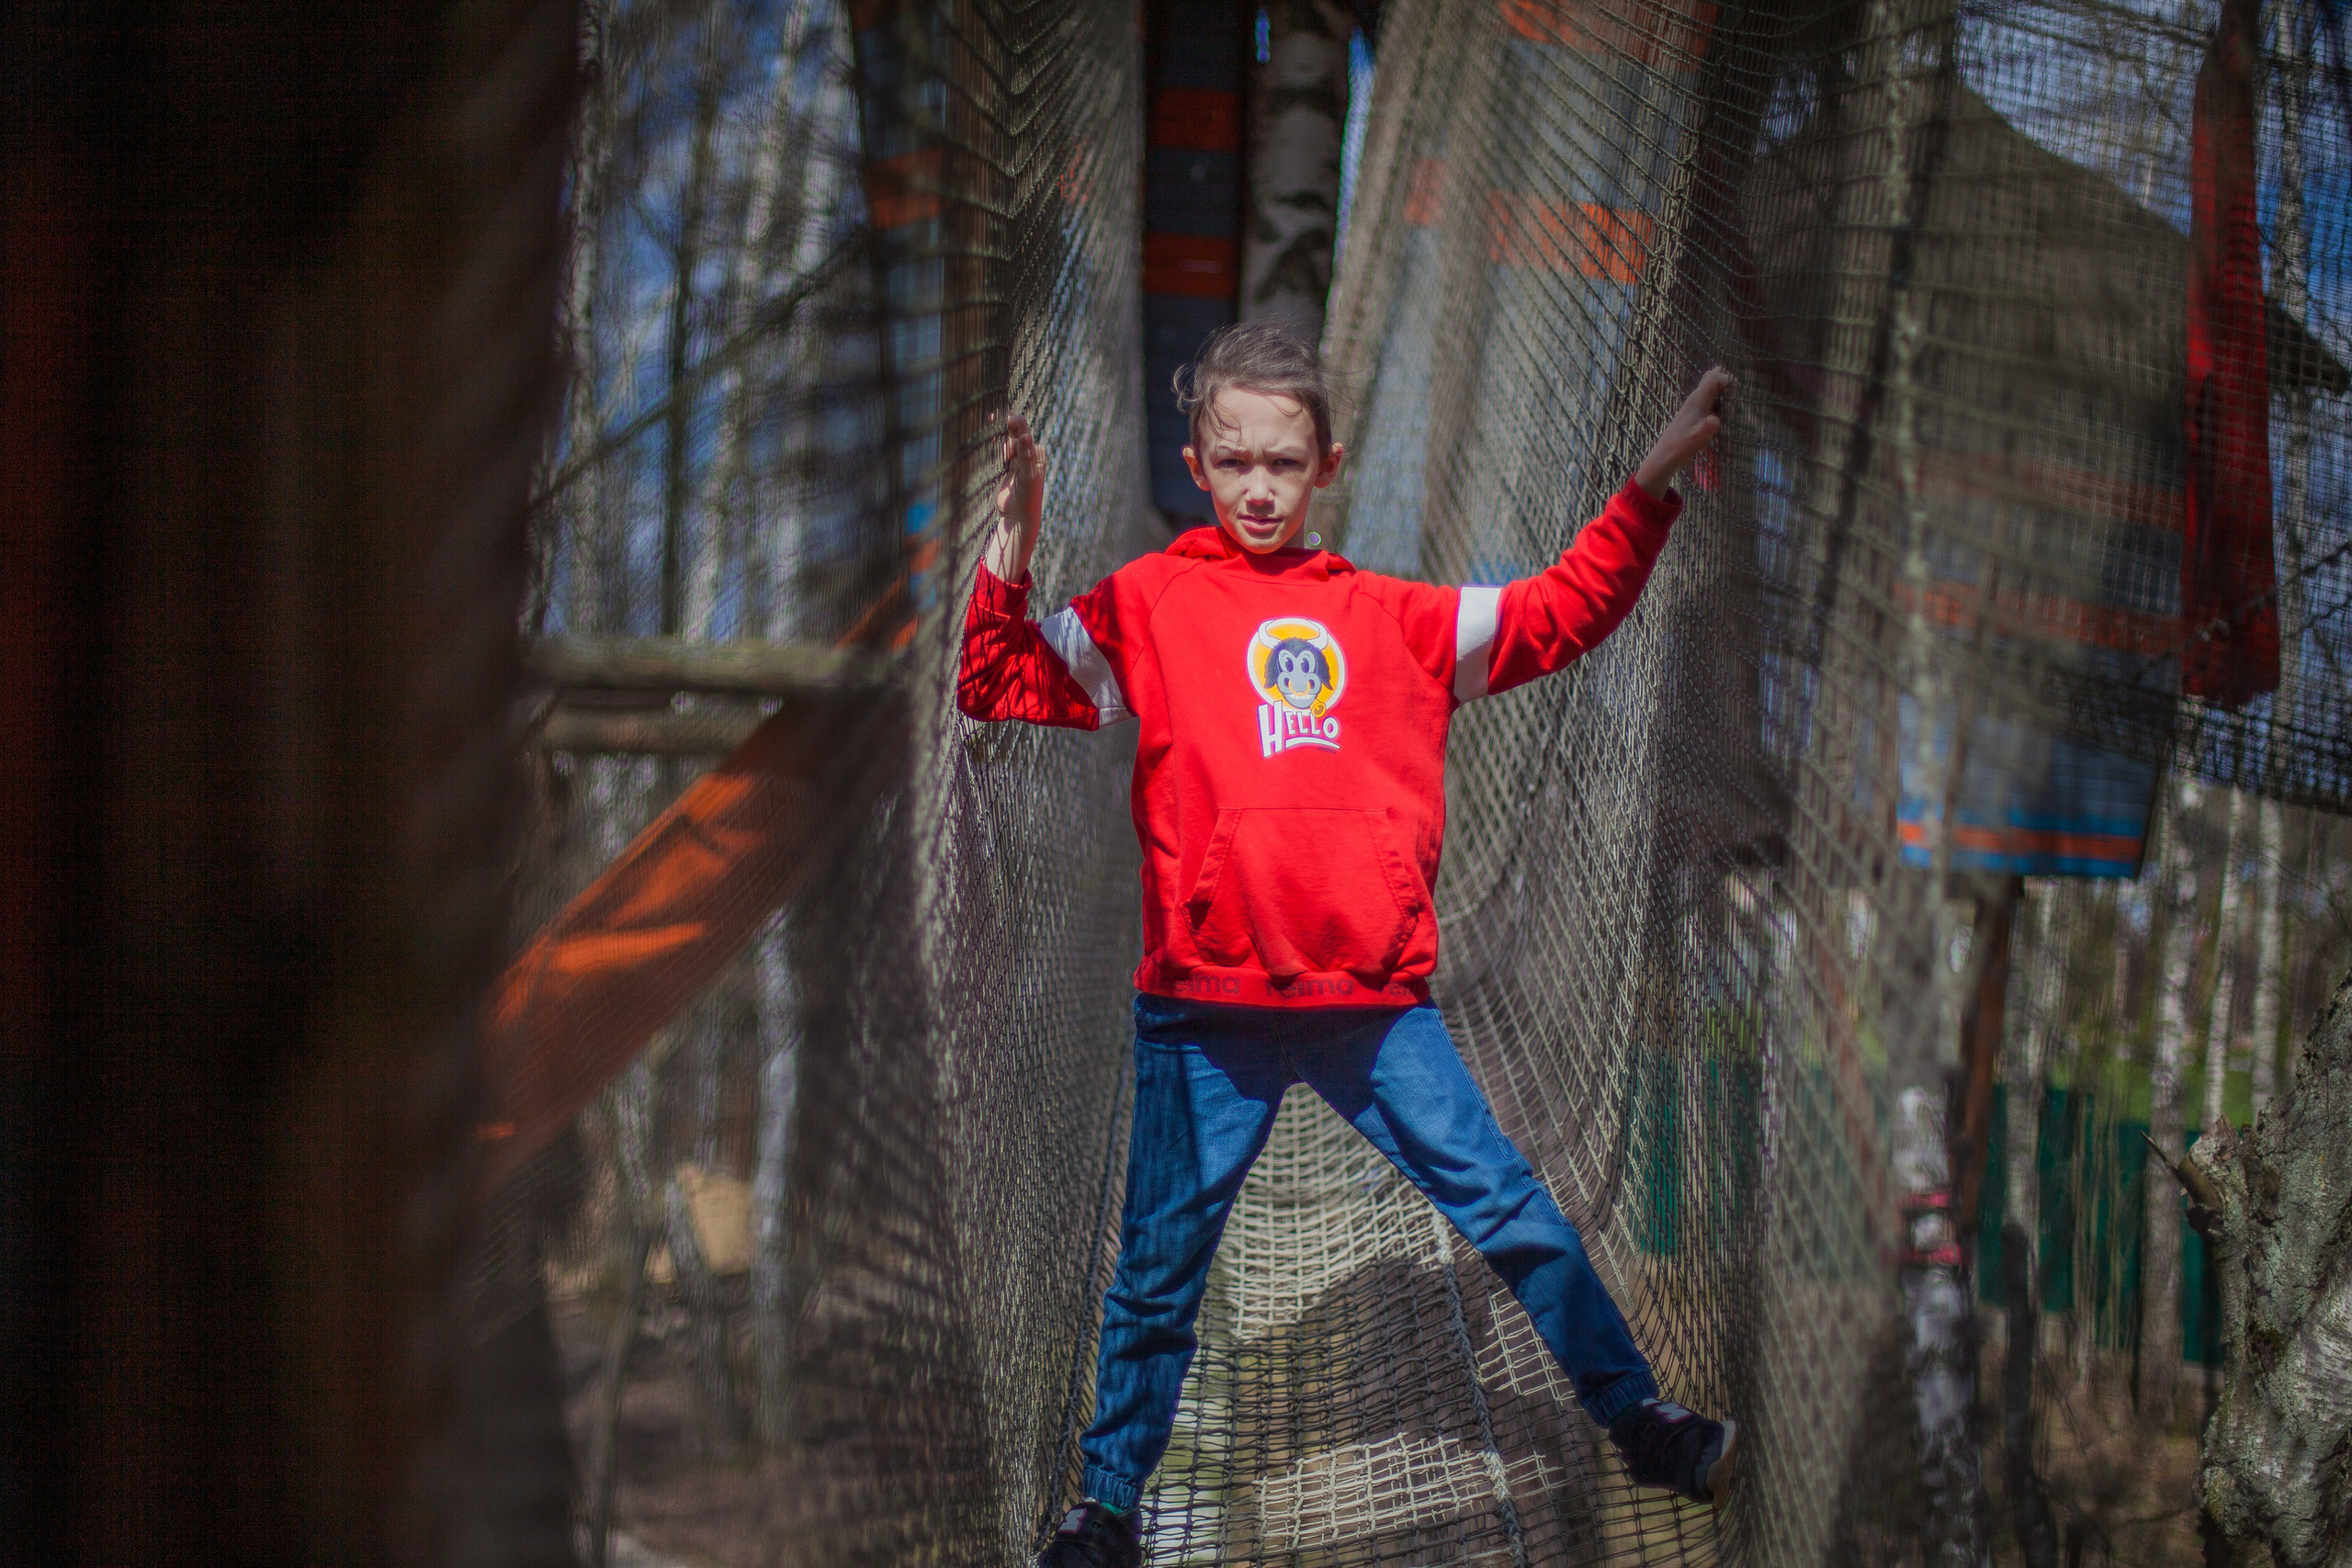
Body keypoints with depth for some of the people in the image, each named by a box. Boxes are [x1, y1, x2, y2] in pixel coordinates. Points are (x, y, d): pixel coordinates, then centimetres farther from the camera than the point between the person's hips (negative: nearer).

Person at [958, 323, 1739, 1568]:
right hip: (1204, 1009, -1)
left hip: (1374, 1001, 2)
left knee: (1513, 1214, 6)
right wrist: (1012, 549, -12)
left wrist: (1652, 486, 6)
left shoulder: (1384, 615, 11)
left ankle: (1635, 1420, 21)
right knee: (1159, 1270, 8)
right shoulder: (1146, 605, 4)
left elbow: (1560, 615, 14)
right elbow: (1000, 690, 1)